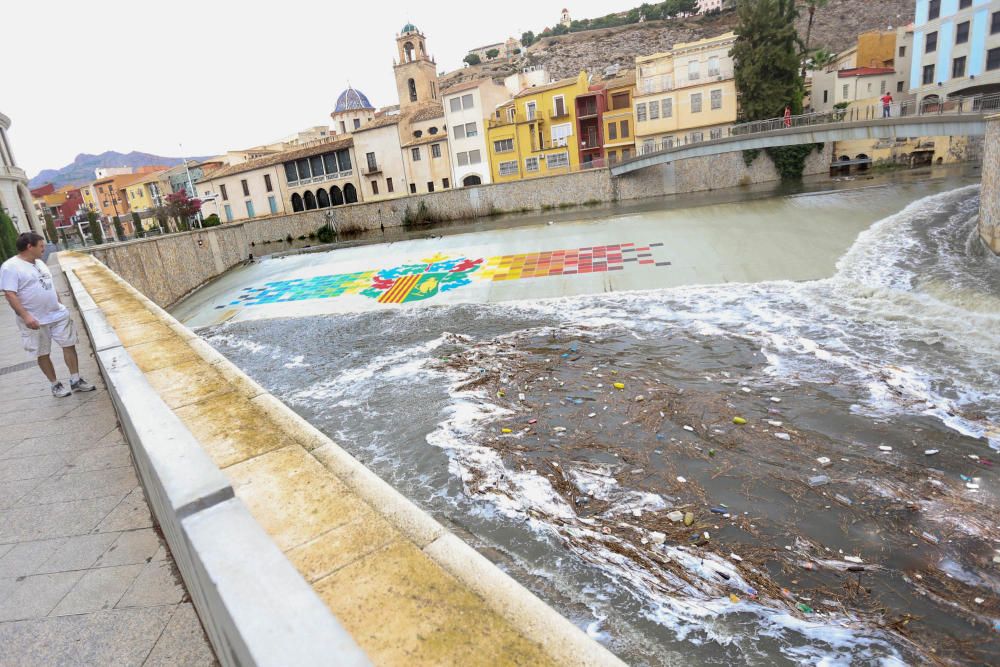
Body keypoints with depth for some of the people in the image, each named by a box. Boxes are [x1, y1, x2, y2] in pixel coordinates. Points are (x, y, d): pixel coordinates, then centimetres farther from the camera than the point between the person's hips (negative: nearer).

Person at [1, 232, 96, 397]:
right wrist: (26, 316, -26)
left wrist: (61, 306, 19)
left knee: (69, 346, 4)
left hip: (58, 315, 6)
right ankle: (55, 384, 18)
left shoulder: (39, 263, 10)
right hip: (35, 320, -6)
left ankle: (76, 381, 13)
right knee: (42, 354, 7)